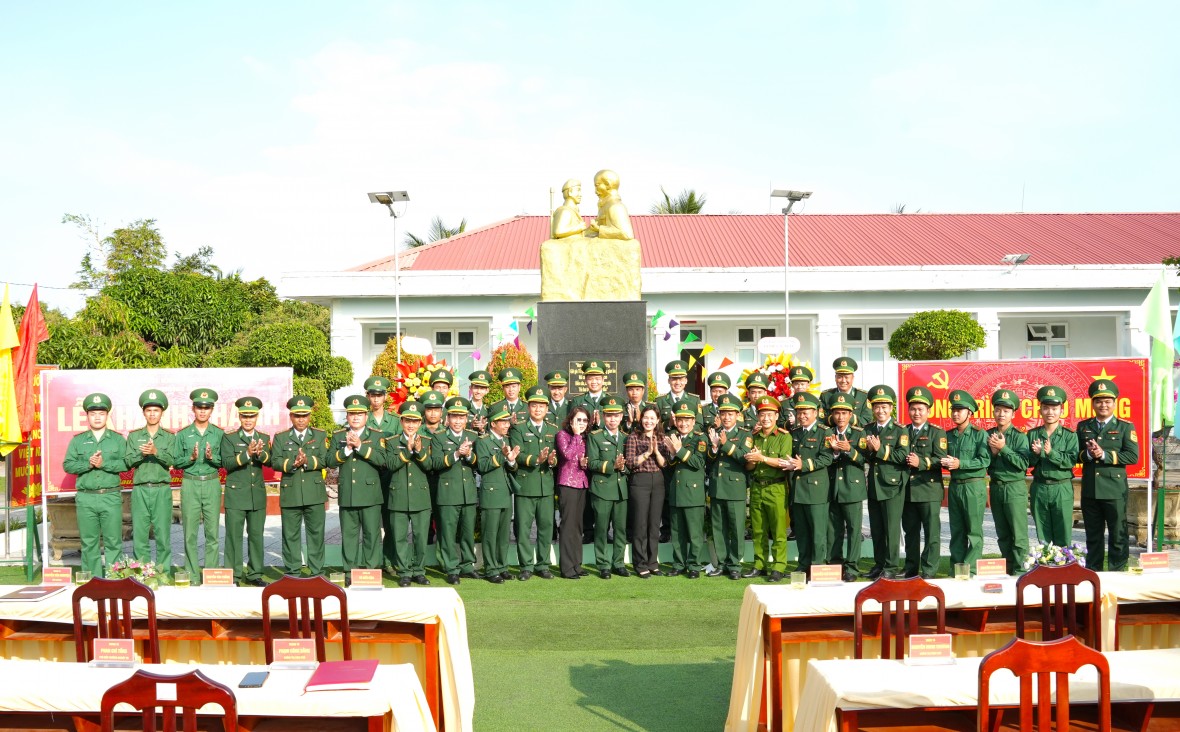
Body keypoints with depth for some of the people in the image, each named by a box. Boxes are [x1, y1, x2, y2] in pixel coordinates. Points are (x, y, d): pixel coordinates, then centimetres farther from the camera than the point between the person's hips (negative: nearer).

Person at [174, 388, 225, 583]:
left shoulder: (219, 434, 6)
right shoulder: (183, 434, 6)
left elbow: (224, 462, 6)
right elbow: (176, 462, 6)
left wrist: (212, 458, -13)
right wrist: (191, 458, -12)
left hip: (212, 484, 0)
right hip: (190, 484, 0)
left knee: (212, 533, 1)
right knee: (190, 534, 2)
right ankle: (192, 576, 9)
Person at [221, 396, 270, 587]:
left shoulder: (264, 438, 10)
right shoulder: (229, 438, 1)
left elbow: (269, 461, -3)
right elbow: (227, 463, -11)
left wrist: (260, 453, -24)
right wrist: (247, 454, -25)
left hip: (258, 494, 3)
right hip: (236, 494, -3)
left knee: (256, 535, 7)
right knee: (234, 535, -1)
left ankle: (254, 574, 16)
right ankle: (233, 575, 6)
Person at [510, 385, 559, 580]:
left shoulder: (553, 430, 14)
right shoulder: (519, 429, 2)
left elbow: (557, 455, 9)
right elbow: (518, 455, -9)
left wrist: (553, 460, -14)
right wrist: (536, 459, -24)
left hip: (547, 485, 3)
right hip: (525, 485, -3)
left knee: (546, 526, 6)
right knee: (523, 527, 0)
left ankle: (543, 565, 16)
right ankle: (526, 567, 8)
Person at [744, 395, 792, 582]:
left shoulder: (784, 436, -2)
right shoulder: (754, 437, 14)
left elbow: (784, 462, -14)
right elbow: (748, 466, 12)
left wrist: (762, 458, -18)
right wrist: (752, 460, -10)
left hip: (776, 488, -5)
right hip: (756, 488, 5)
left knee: (778, 531, -5)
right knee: (758, 531, 9)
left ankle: (778, 567, 0)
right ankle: (760, 565, 17)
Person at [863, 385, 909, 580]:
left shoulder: (900, 431, -4)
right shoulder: (868, 430, 12)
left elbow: (903, 456, -15)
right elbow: (864, 457, 13)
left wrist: (881, 449, -19)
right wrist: (869, 450, -8)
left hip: (893, 485, -5)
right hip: (873, 485, 5)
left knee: (891, 528, -2)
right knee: (876, 528, 10)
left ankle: (891, 567, 4)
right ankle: (879, 564, 20)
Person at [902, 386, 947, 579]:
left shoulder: (937, 433, 2)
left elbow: (940, 459, -9)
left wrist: (921, 462, -20)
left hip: (929, 489, -4)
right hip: (907, 490, 4)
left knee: (932, 532, -2)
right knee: (910, 531, 11)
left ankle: (929, 571, 3)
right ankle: (911, 569, 20)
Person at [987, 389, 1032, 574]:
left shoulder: (1019, 436, -6)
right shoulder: (988, 436, 7)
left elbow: (1023, 464, -14)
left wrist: (1003, 448, -17)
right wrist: (993, 451, -11)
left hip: (1015, 487, -5)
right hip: (995, 487, 5)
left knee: (1018, 534, -6)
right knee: (1002, 534, 12)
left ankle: (1020, 571, -1)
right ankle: (1007, 569, 20)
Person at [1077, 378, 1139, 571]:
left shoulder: (1125, 427, 2)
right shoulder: (1083, 426, 11)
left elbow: (1132, 456, -8)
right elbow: (1075, 454, 8)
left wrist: (1105, 454, -17)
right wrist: (1088, 454, -13)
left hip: (1115, 490, -3)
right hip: (1089, 490, 3)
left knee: (1118, 535, 2)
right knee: (1093, 535, 12)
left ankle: (1116, 574, 11)